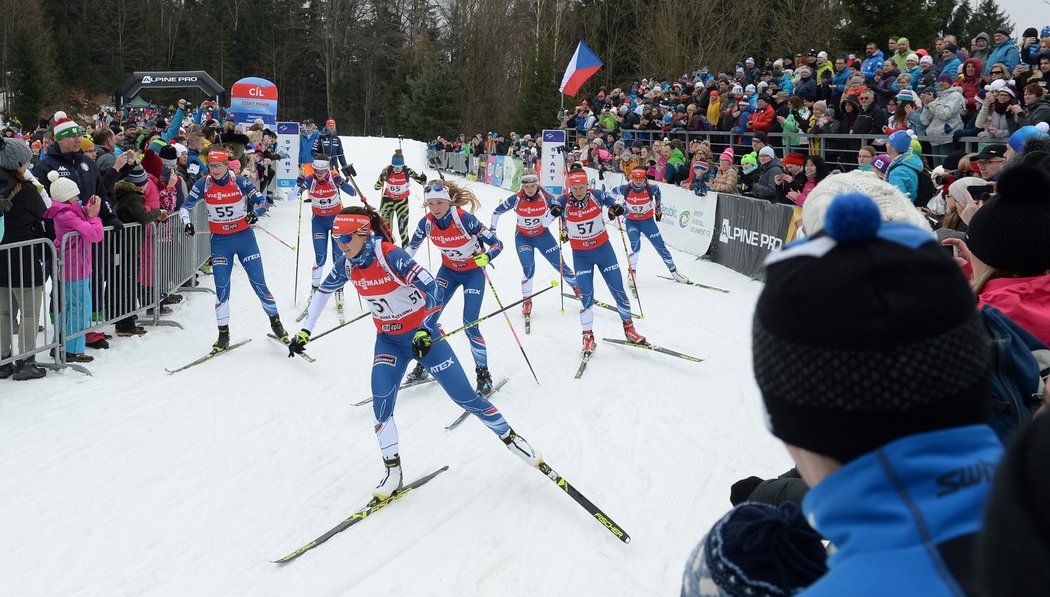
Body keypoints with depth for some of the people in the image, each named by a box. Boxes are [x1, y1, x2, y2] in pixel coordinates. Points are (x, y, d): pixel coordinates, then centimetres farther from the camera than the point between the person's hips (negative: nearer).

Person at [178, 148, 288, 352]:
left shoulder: (240, 182, -9)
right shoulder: (203, 184, -5)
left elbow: (262, 202, -4)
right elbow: (185, 207, 2)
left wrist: (255, 213, -25)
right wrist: (187, 223, -18)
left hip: (245, 237, -1)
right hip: (220, 241, 1)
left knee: (259, 284, 1)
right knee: (221, 288, -3)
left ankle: (275, 321, 21)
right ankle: (223, 334, 9)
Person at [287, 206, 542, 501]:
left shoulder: (390, 256, -26)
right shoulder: (347, 264, -6)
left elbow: (431, 288, -28)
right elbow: (324, 291, 11)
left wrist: (425, 332, -33)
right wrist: (305, 331, 12)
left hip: (422, 333, -5)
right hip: (388, 339, 5)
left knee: (464, 395, -2)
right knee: (381, 402, -12)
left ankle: (509, 436, 18)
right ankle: (393, 472, 2)